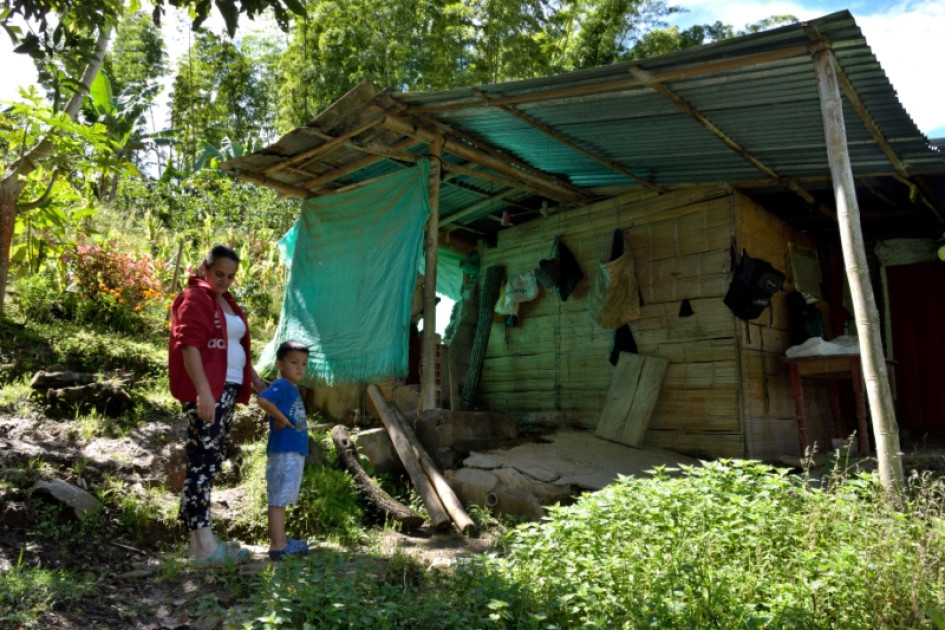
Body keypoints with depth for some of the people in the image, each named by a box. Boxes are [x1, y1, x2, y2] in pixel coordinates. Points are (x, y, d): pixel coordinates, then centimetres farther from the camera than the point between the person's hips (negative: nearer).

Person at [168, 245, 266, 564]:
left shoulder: (226, 301, 21)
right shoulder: (195, 297, -6)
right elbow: (189, 345, -17)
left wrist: (252, 376, 27)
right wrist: (203, 392, -25)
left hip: (227, 389, 9)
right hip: (205, 392, -9)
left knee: (212, 461, 9)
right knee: (203, 460, -11)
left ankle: (198, 538, 15)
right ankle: (203, 543, -10)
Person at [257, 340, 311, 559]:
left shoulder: (293, 387, 14)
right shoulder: (282, 386, -14)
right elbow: (263, 399, -31)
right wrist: (281, 418, -22)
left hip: (295, 451, 10)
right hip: (284, 452, -10)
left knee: (282, 498, 18)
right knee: (278, 498, -3)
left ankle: (280, 540, 29)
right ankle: (277, 545, 3)